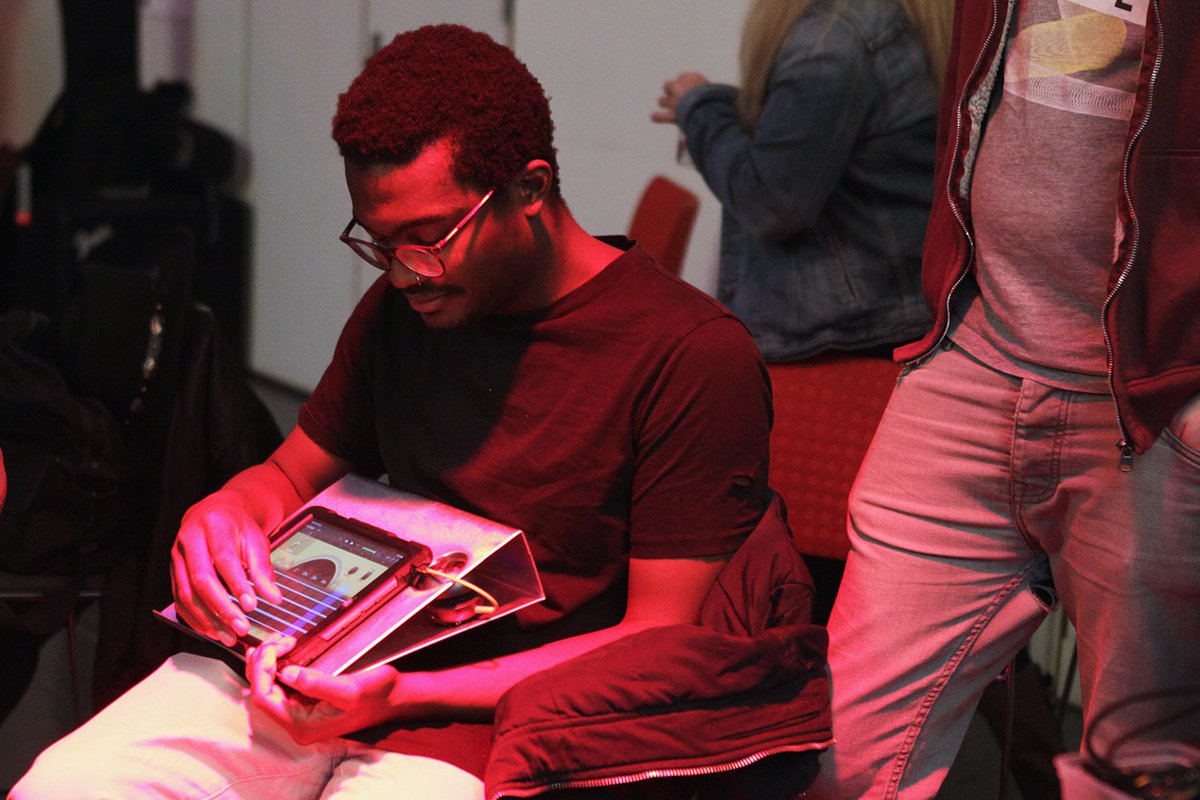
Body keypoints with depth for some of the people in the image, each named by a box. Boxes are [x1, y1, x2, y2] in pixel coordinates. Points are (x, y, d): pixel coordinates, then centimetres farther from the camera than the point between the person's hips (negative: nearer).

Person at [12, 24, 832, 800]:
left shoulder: (697, 356, -9)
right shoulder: (400, 306, 12)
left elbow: (658, 641, -10)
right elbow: (295, 473, 25)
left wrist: (404, 693, -19)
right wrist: (227, 509, -2)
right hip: (323, 659, 5)